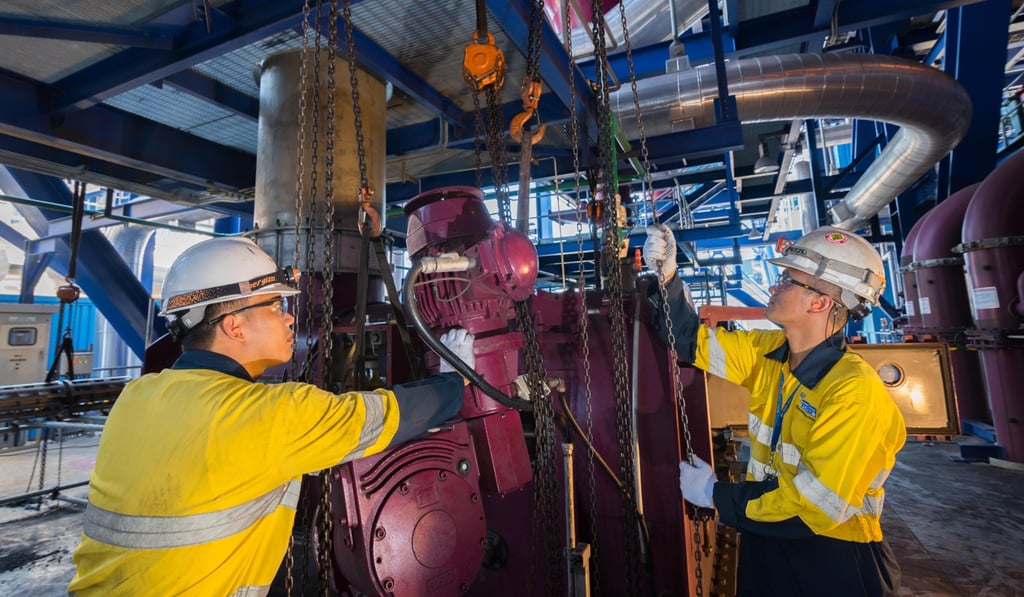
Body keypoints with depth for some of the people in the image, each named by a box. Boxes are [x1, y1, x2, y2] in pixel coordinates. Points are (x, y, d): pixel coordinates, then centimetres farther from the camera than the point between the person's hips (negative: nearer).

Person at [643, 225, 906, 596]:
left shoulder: (854, 392, -26)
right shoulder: (767, 351, -5)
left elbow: (814, 506, -26)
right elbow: (691, 339, 0)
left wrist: (716, 496, -18)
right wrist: (666, 277, -13)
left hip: (831, 561, -5)